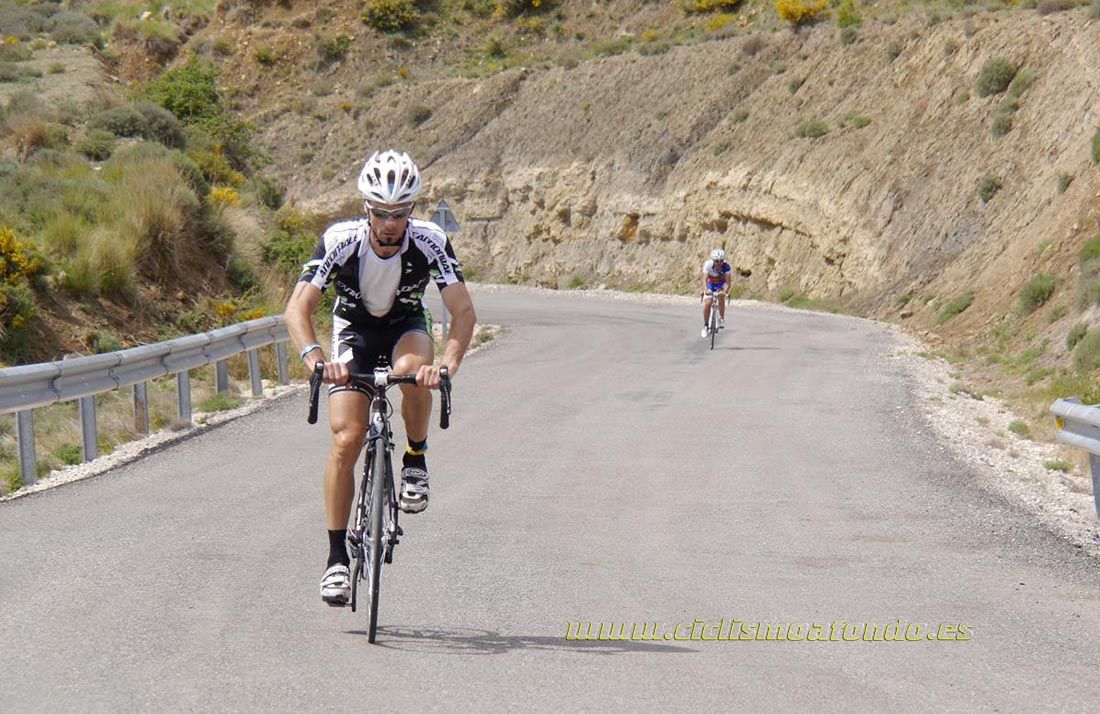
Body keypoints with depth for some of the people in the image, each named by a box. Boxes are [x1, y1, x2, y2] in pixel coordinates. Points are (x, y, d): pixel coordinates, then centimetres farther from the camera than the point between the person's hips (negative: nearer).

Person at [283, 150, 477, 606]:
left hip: (406, 328, 0)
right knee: (346, 439, -15)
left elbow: (463, 311, -30)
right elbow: (298, 308, -32)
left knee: (413, 369, -37)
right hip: (354, 331, 0)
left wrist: (447, 363, -49)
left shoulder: (430, 242, -26)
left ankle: (416, 461, -11)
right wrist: (315, 358, -51)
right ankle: (338, 557, -6)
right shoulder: (339, 241, -27)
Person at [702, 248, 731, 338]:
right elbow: (705, 279, -39)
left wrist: (725, 291, -54)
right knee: (707, 303, -16)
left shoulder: (726, 266, -30)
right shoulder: (708, 265, -30)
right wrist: (706, 290, -57)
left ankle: (721, 318, -13)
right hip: (710, 284, 0)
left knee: (721, 296, -31)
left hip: (721, 284, 0)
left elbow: (728, 282, -34)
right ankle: (705, 326, 1)